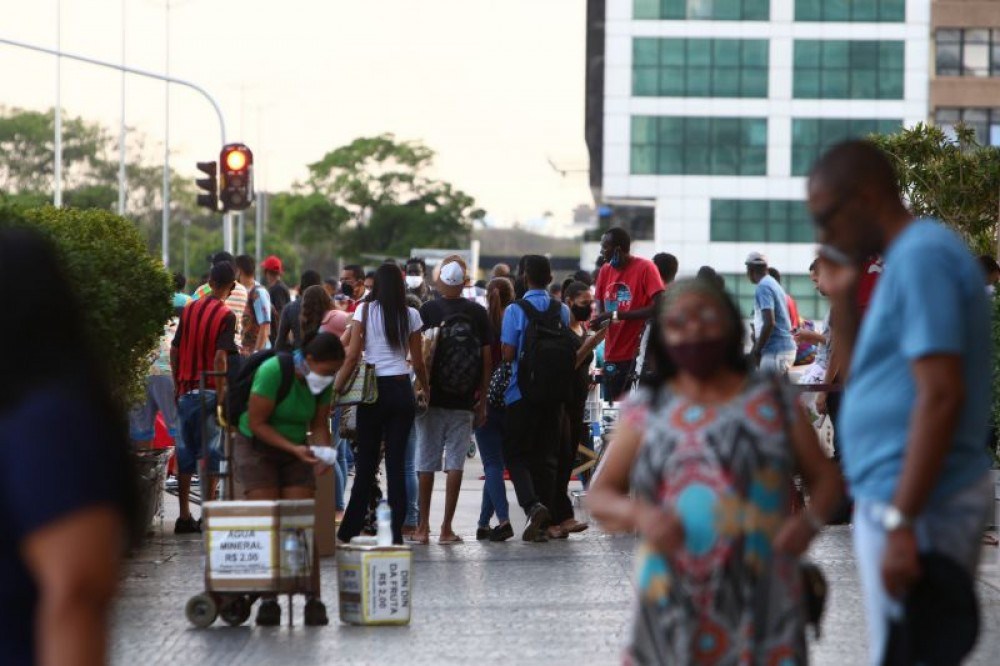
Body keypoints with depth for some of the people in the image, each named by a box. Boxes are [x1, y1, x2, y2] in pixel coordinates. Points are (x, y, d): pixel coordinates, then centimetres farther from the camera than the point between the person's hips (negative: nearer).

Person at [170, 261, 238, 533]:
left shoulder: (190, 309, 9)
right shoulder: (225, 315, -9)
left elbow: (174, 350, 11)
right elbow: (220, 358, -18)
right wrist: (221, 395, -16)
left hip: (186, 390, 6)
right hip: (209, 391, -6)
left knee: (185, 451, 9)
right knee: (212, 452, 0)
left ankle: (184, 516, 10)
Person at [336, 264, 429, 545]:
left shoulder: (365, 311, -2)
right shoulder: (410, 315, 3)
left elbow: (352, 356, -6)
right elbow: (418, 362, 6)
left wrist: (336, 390, 0)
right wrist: (426, 389, 23)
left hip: (373, 388, -1)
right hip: (402, 390, 1)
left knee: (366, 462, 5)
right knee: (396, 463, 3)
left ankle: (350, 530, 6)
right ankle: (395, 531, 1)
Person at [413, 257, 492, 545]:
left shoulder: (427, 311, -4)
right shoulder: (478, 313, 1)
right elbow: (487, 357, 2)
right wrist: (482, 399, 8)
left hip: (432, 399, -1)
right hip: (464, 401, 1)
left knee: (426, 462, 7)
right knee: (455, 463, 3)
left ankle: (423, 527, 8)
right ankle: (447, 528, 2)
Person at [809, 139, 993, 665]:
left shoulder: (922, 257, -15)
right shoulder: (912, 255, 16)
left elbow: (941, 396, -23)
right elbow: (868, 379, 25)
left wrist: (902, 522, -26)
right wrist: (844, 302, 10)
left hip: (917, 505, -10)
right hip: (893, 501, 10)